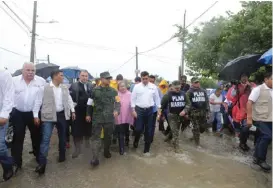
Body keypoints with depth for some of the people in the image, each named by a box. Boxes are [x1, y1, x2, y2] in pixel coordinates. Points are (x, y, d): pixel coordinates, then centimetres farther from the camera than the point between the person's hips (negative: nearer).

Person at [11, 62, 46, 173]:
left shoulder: (41, 81, -8)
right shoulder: (14, 80, -4)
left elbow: (39, 99, -9)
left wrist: (36, 115, -9)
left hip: (33, 113, 0)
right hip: (18, 113, 0)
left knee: (36, 136, 14)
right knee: (17, 138, 6)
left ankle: (38, 156, 36)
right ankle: (17, 162, 21)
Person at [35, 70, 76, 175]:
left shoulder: (65, 88, 10)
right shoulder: (46, 88, -5)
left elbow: (69, 100, 13)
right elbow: (41, 100, -3)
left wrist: (72, 111, 8)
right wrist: (42, 114, -7)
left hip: (62, 115, 5)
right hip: (49, 116, -5)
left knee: (62, 137, 15)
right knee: (46, 138, -8)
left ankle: (62, 155, 32)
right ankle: (42, 162, -3)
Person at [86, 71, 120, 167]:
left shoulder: (113, 91, 5)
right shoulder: (95, 90, 1)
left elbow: (118, 102, 5)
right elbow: (90, 103, 8)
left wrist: (117, 110, -14)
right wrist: (88, 114, 8)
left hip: (109, 118, 2)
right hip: (97, 118, -2)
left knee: (108, 136, 14)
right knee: (95, 137, -5)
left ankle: (107, 151, 35)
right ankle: (95, 158, -3)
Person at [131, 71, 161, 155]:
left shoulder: (153, 87, 3)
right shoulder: (137, 87, -1)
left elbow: (157, 98, 7)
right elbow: (133, 99, 1)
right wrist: (133, 110, -5)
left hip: (149, 110, 2)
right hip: (139, 109, -1)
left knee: (148, 130, 7)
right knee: (138, 129, -4)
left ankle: (146, 149, 22)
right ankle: (136, 141, 31)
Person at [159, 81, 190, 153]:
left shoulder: (183, 94, 0)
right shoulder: (169, 94, -10)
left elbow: (188, 103, 2)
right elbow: (162, 103, -6)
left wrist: (184, 111, -15)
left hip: (181, 115, 4)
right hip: (172, 115, -4)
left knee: (177, 130, 17)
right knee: (174, 131, -5)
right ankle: (176, 146, 4)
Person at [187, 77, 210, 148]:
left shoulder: (203, 91, 12)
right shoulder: (190, 92, -1)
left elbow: (207, 101, 13)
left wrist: (208, 111, 8)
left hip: (203, 112, 4)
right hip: (194, 112, -4)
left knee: (203, 127, 9)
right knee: (196, 128, 1)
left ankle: (195, 135, 38)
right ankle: (197, 143, 15)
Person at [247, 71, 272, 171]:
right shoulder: (258, 89, -9)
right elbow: (249, 103, -13)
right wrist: (249, 118, -18)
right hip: (260, 119, -6)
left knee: (262, 138, 12)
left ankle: (257, 157, 28)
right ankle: (261, 159, 1)